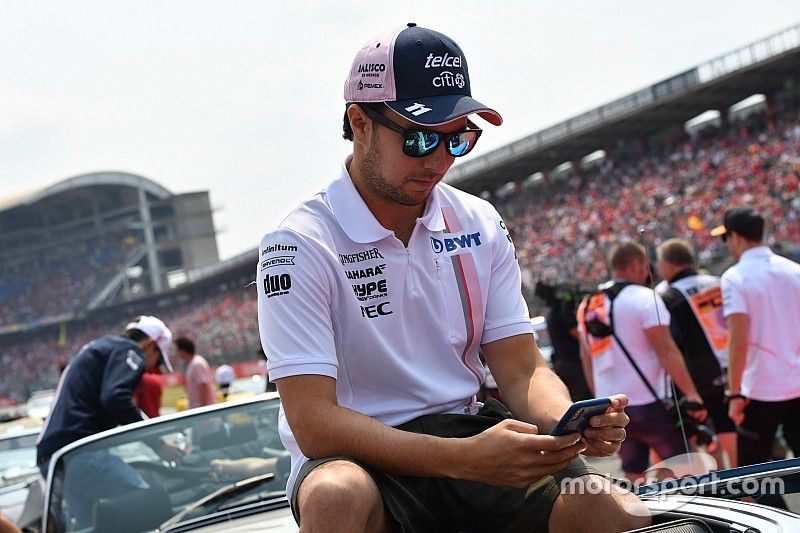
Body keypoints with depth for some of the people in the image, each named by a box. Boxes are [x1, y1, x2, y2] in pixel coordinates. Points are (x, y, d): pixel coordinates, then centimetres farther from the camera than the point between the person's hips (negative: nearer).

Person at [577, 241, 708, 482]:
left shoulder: (587, 305, 10)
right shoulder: (645, 297, -11)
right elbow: (666, 351, -17)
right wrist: (691, 394, -15)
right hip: (648, 403, -6)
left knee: (633, 474, 12)